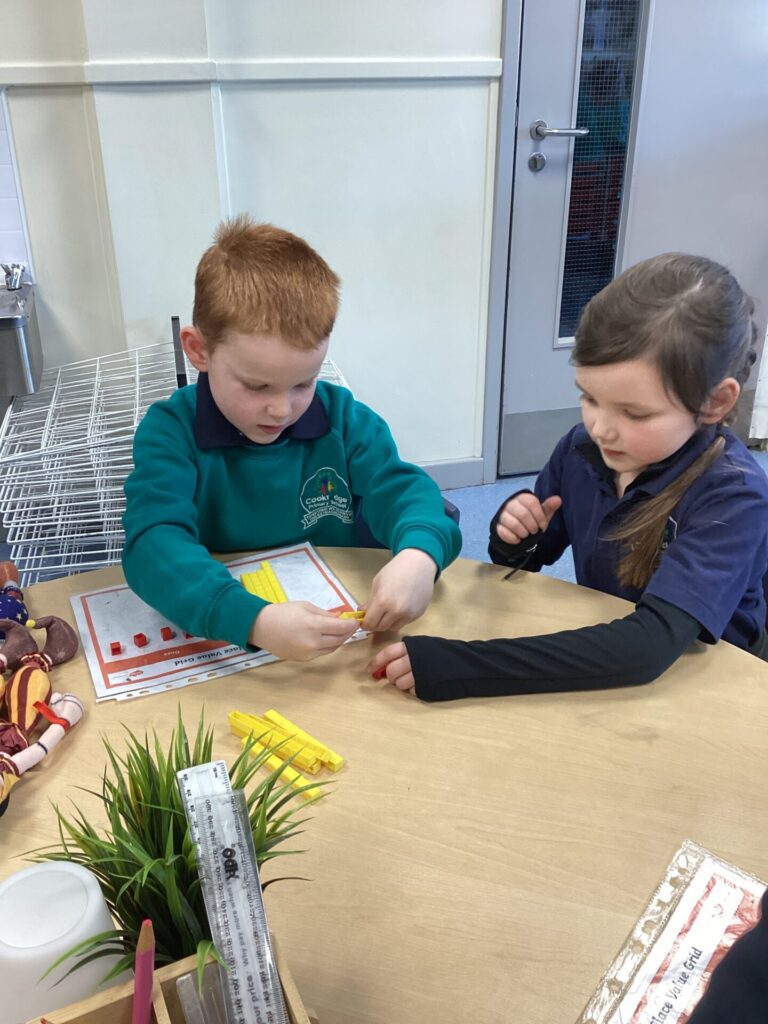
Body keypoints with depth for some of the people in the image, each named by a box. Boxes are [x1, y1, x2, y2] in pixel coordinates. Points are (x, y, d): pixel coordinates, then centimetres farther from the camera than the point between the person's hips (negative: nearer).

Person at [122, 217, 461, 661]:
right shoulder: (171, 430, -12)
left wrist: (419, 553, -30)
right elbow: (155, 544, -24)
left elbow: (399, 487, -6)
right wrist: (255, 621, -41)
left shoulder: (343, 417, -1)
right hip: (218, 647, -2)